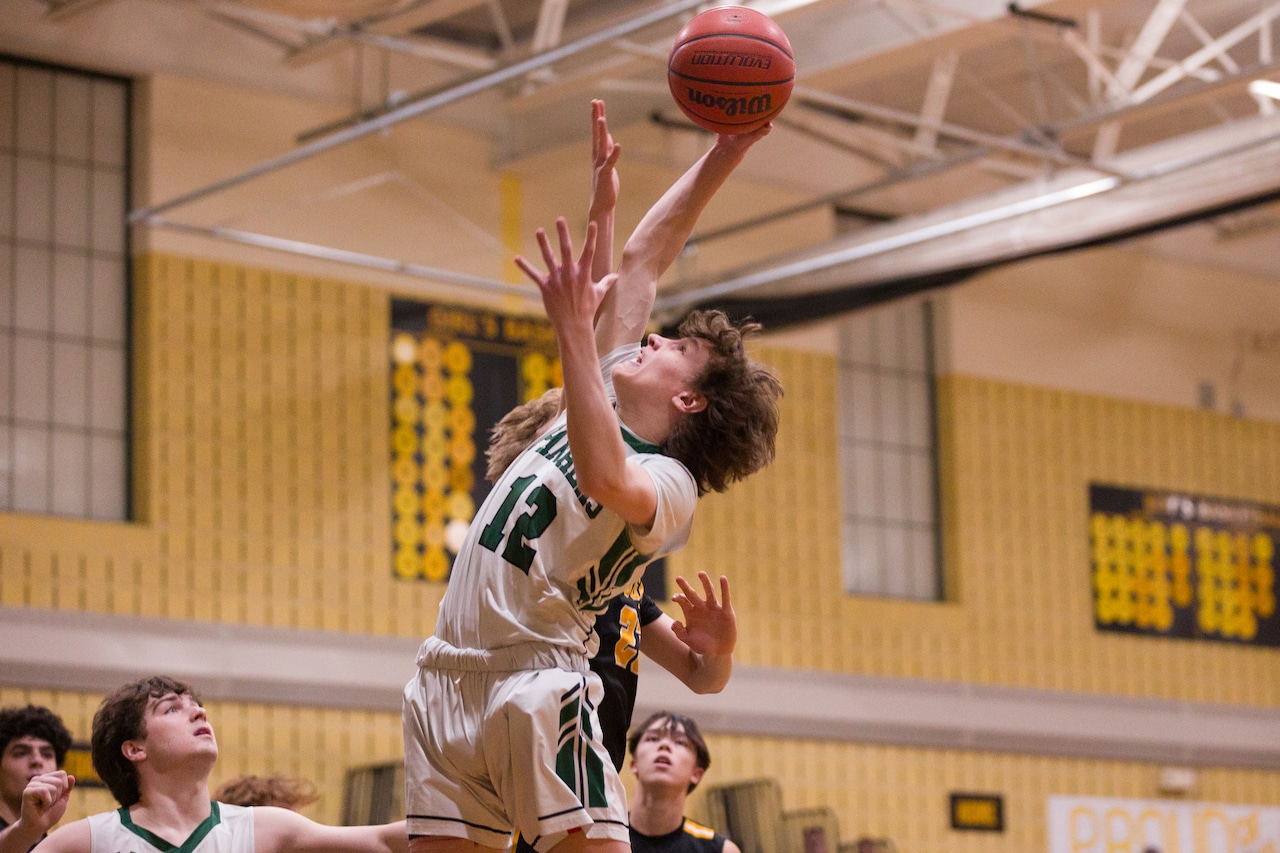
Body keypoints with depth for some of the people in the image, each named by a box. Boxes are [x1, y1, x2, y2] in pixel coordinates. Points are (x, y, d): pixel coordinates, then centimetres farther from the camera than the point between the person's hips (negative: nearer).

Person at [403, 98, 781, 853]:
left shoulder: (669, 484, -7)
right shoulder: (612, 401, 16)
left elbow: (605, 478, -32)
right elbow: (642, 260, 20)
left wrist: (575, 329, -31)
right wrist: (722, 155, 14)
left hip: (539, 684, -7)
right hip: (449, 677, 8)